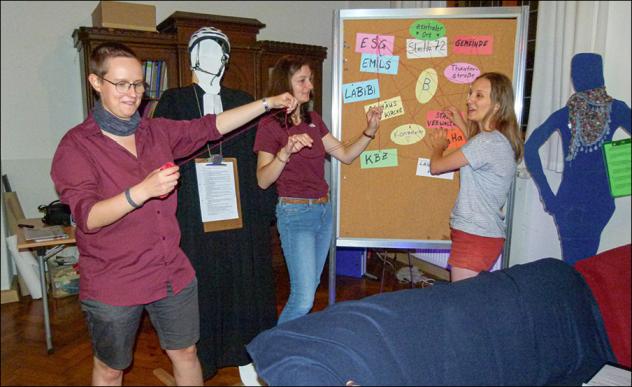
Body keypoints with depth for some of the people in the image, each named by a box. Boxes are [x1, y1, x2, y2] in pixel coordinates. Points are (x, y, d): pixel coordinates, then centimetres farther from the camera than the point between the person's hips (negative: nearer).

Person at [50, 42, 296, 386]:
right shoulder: (76, 145, -11)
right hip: (113, 286, -4)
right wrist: (143, 191, -34)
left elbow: (212, 126, 7)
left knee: (185, 354, 19)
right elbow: (87, 217, -20)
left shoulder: (157, 132, 4)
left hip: (174, 274, 5)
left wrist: (268, 103, 3)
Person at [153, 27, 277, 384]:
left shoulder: (243, 101, 9)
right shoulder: (174, 101, 4)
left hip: (242, 212, 2)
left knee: (244, 284, 10)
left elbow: (258, 156, 8)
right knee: (199, 287, 5)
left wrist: (266, 206, 3)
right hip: (194, 215, -2)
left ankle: (246, 358, 27)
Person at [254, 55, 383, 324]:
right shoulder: (270, 125, -9)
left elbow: (345, 155, 11)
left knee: (309, 287, 16)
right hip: (295, 213, -7)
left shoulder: (313, 120, 10)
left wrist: (370, 131, -2)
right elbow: (263, 180, -14)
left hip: (324, 210, 7)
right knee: (304, 298, -8)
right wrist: (286, 152, -29)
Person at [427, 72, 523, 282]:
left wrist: (438, 146, 9)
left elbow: (436, 166, -13)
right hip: (487, 233, 9)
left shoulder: (486, 142, -20)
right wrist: (462, 125, 24)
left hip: (475, 235, -9)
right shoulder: (500, 139, 9)